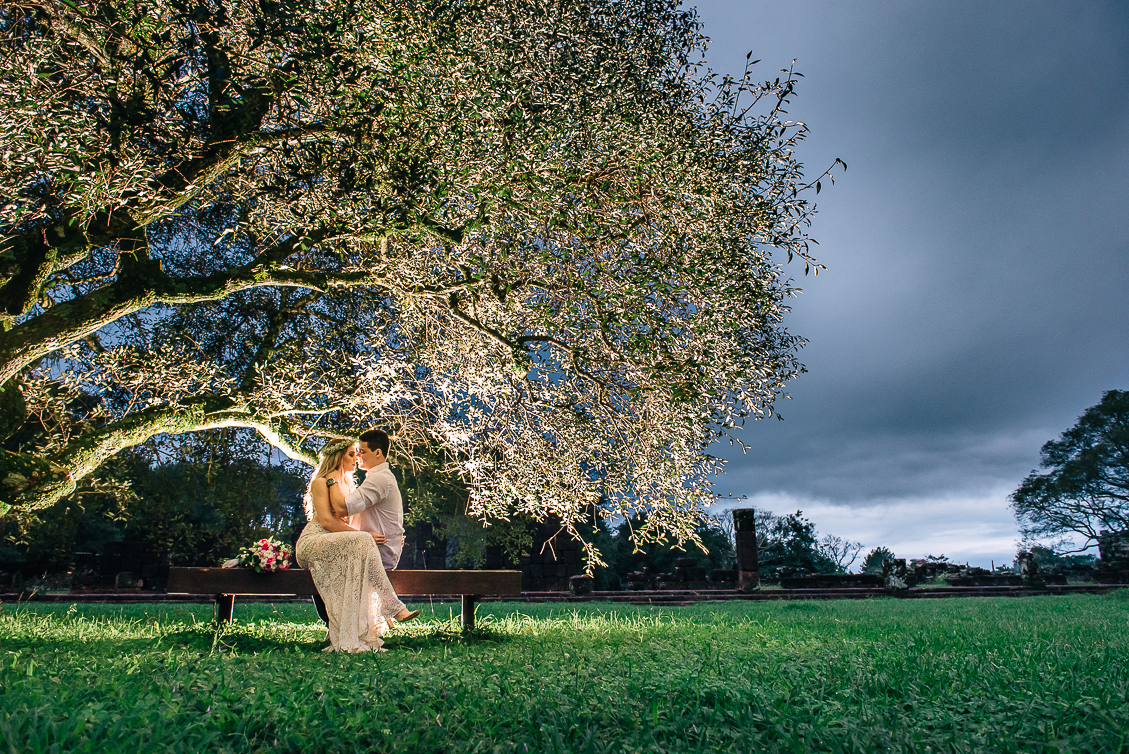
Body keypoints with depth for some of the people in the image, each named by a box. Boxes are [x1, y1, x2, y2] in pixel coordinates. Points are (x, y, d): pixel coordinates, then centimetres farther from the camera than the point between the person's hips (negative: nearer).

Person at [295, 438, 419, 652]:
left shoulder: (346, 483, 24)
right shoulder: (321, 482, -1)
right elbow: (326, 520, -13)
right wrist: (363, 535, -19)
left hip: (334, 543, 7)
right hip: (312, 541, -7)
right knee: (361, 543, -32)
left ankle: (349, 639, -34)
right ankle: (394, 608, -35)